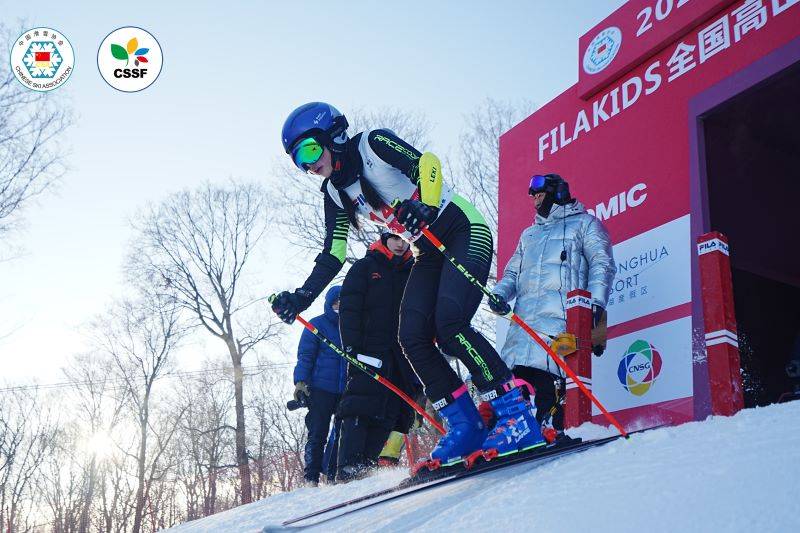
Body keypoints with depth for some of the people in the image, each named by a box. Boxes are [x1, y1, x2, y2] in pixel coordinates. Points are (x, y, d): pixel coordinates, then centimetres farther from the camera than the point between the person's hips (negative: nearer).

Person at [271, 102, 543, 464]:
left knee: (448, 324, -25)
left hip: (465, 231, -7)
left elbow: (427, 162, -22)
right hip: (429, 253, 8)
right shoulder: (335, 193, 9)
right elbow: (333, 255, 6)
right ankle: (465, 425, 0)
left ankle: (517, 416, -19)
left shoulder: (373, 143, -10)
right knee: (412, 338, -8)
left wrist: (425, 206, -41)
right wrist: (301, 297, -6)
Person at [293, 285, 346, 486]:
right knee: (318, 434, -5)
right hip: (321, 388, -4)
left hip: (346, 389, 4)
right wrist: (300, 381, -13)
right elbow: (305, 355, -1)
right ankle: (311, 478, 0)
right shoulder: (317, 324, 3)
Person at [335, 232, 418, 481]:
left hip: (403, 352, 5)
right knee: (362, 405, -15)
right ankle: (349, 465, -19)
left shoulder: (413, 272, 19)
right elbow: (349, 308, -1)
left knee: (390, 412, -3)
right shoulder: (365, 267, 7)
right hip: (370, 349, -4)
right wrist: (351, 344, -13)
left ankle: (367, 463, -2)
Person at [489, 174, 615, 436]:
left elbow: (602, 265, 4)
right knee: (516, 372, -10)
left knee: (546, 376, -22)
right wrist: (499, 293, 8)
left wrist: (596, 303, -12)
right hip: (524, 316, 6)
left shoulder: (584, 223, 15)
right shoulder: (529, 234, 34)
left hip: (562, 314, -6)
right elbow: (512, 273, 31)